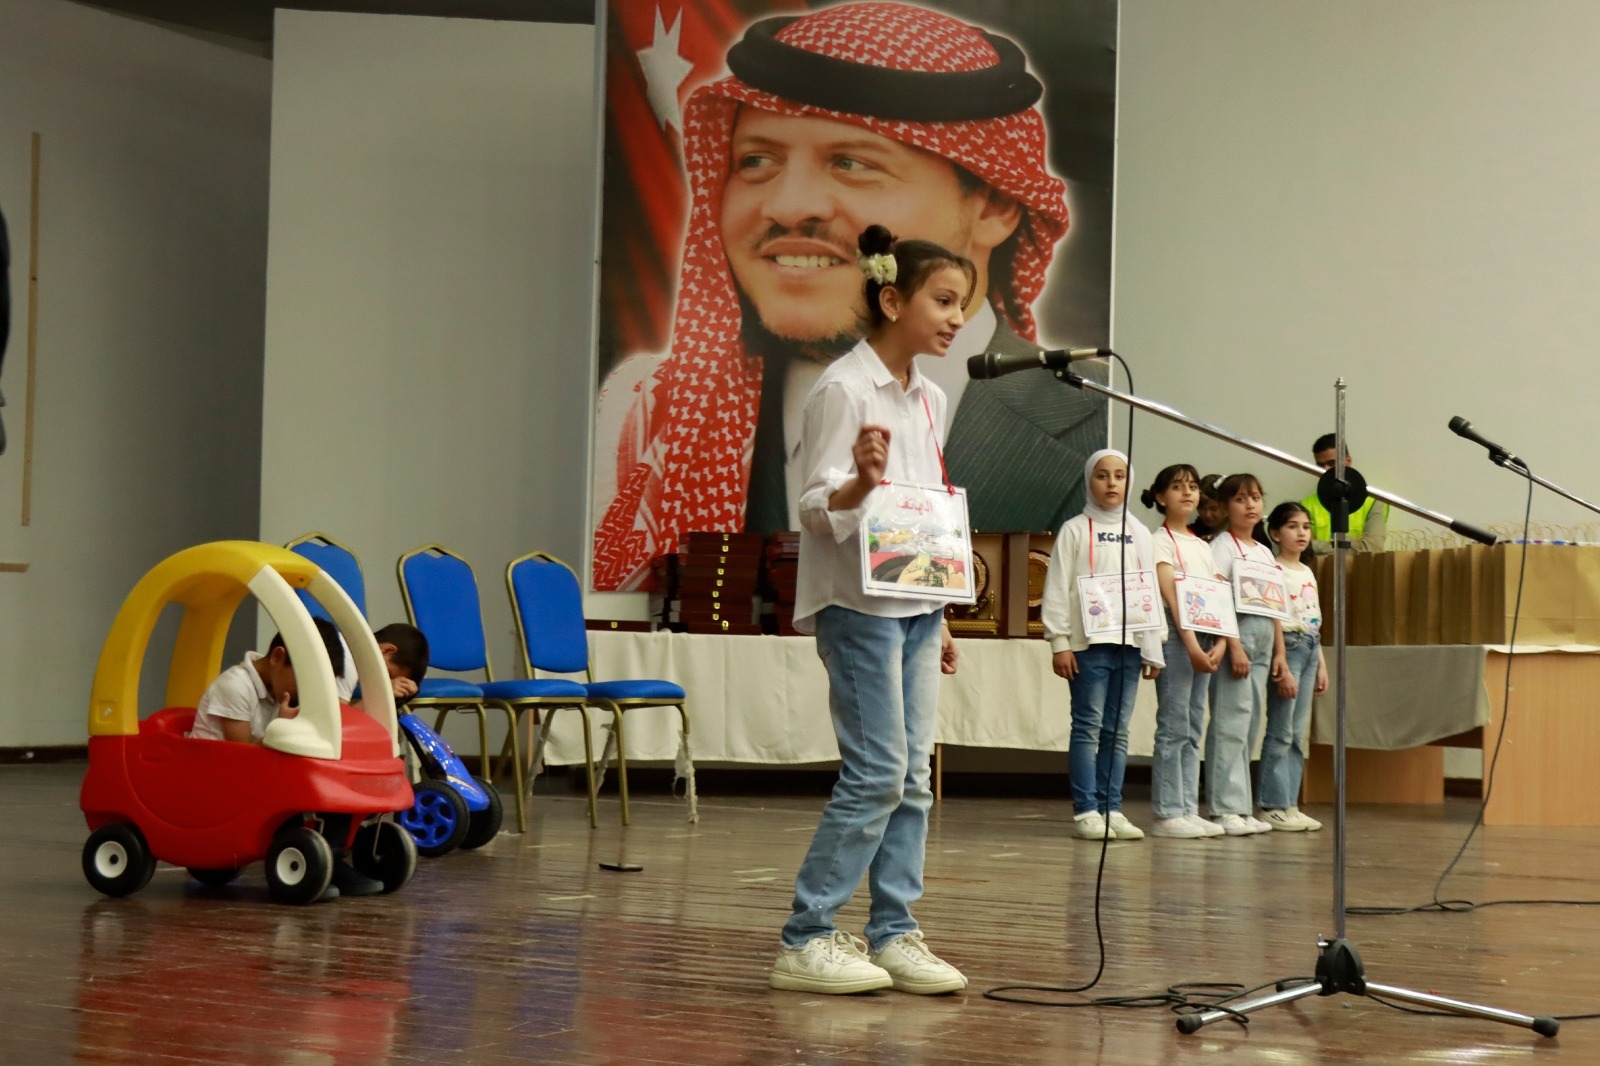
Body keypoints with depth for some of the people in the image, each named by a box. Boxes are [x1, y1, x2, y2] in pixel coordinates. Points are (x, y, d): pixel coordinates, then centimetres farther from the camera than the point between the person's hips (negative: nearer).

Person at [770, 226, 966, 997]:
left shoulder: (929, 399, 14)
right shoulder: (843, 390, -10)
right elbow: (815, 510, -13)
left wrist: (940, 617, 19)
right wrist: (862, 483, -34)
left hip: (914, 605, 8)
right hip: (858, 605, -8)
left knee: (913, 775, 6)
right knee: (878, 770, -11)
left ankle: (893, 933, 12)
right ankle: (806, 939, -3)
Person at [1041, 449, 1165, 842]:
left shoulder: (1139, 533, 15)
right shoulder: (1075, 530, 3)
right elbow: (1057, 589, -2)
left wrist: (1154, 647, 9)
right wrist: (1059, 642, -10)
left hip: (1130, 642, 4)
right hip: (1089, 642, -4)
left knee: (1118, 730, 5)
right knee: (1088, 727, -6)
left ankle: (1112, 809, 8)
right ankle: (1086, 812, -4)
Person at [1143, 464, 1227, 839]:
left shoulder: (1203, 547, 19)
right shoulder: (1160, 542, -2)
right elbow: (1171, 596, -12)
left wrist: (1221, 642, -5)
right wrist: (1191, 645, -21)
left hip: (1205, 638, 7)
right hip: (1175, 636, -7)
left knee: (1193, 730, 6)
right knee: (1174, 727, -9)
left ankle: (1189, 810, 7)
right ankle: (1166, 813, -8)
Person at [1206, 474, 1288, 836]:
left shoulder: (1264, 553, 20)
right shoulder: (1222, 547, -4)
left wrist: (1279, 651, 14)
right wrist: (1234, 646, -20)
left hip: (1263, 641, 8)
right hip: (1235, 633, -8)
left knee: (1251, 722, 7)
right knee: (1231, 722, -10)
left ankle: (1239, 807, 10)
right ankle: (1226, 809, -10)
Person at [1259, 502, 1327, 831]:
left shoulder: (1308, 573, 17)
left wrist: (1321, 664, 16)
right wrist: (1282, 668, -19)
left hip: (1309, 649, 8)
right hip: (1287, 647, -8)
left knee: (1299, 734, 7)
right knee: (1280, 733, -7)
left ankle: (1289, 804, 10)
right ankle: (1273, 806, -4)